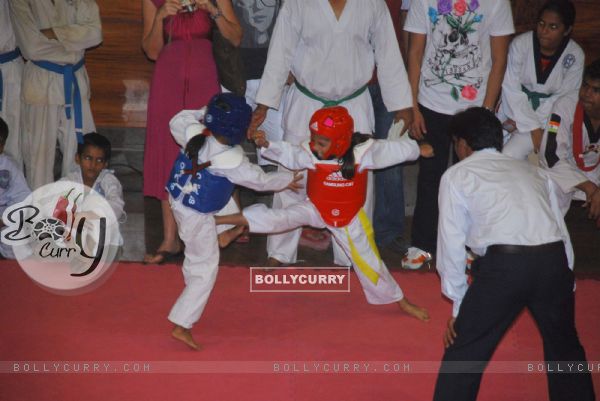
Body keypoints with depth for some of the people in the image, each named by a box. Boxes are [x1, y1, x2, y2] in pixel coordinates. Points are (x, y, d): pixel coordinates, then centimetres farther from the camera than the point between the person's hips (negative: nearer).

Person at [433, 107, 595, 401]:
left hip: (504, 264, -5)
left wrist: (458, 305, 18)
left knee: (464, 353, 9)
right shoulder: (532, 171, 29)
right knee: (564, 347, 26)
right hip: (554, 260, 5)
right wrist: (565, 284, 30)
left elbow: (452, 245, 12)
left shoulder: (456, 175, 16)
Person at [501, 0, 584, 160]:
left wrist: (528, 122, -14)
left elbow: (564, 97, -8)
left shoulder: (575, 56, -12)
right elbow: (511, 89, -15)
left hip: (546, 118, -1)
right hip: (514, 110, 1)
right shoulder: (521, 43, -15)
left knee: (510, 155, -21)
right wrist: (533, 127, -20)